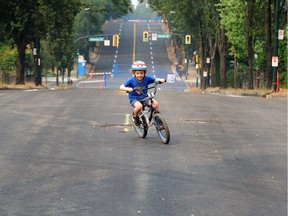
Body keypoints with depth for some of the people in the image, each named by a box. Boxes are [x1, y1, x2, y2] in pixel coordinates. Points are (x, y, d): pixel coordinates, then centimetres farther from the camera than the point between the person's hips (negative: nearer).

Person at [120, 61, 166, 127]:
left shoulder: (147, 78, -8)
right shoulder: (131, 80, -15)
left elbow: (155, 80, 0)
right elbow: (121, 87, -17)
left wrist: (160, 80, -23)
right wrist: (128, 89, -38)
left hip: (144, 98, 3)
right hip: (134, 99, -3)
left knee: (155, 103, -21)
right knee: (139, 106, -36)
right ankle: (135, 117, -4)